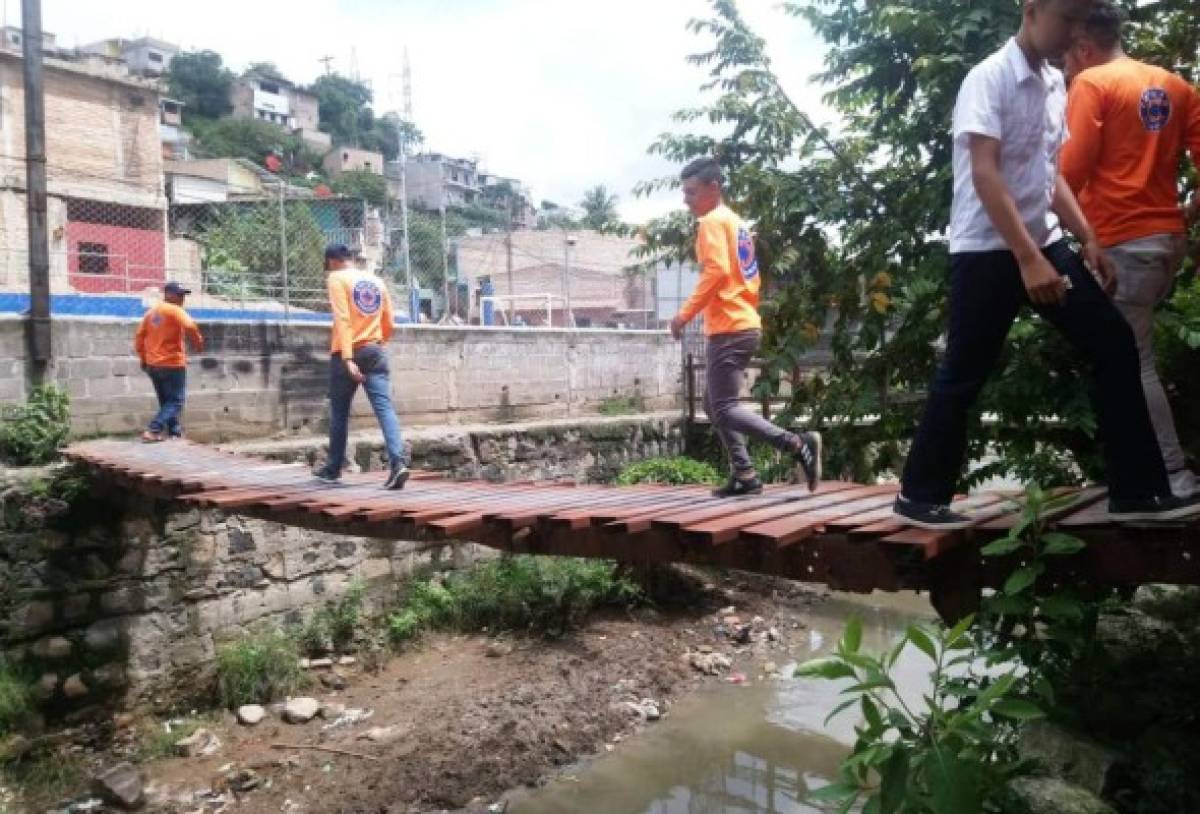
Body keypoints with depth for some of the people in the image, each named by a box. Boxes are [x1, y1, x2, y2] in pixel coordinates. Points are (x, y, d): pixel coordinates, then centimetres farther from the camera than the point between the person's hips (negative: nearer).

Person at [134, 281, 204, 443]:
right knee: (175, 401, -2)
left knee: (166, 400, 18)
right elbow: (190, 327, -27)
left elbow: (139, 336, 15)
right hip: (172, 364, -8)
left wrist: (143, 358, 21)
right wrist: (199, 344, -11)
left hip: (153, 364, 8)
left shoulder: (151, 312, 14)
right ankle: (153, 430, -14)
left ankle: (174, 430, 22)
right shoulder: (175, 311, -10)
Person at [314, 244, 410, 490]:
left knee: (339, 412, 10)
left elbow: (342, 320, -15)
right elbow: (389, 325, 16)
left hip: (349, 354, -4)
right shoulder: (377, 282, 14)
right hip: (375, 352, 4)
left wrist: (347, 358, -23)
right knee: (385, 408, -7)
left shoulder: (337, 279, -2)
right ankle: (398, 462, -24)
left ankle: (333, 468, 23)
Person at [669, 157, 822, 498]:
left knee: (725, 408, -8)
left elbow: (717, 271, -23)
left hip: (728, 329, -10)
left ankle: (798, 445, -15)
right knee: (714, 405, 14)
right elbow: (752, 278, 22)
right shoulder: (734, 222, 20)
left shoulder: (713, 222, -8)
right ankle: (744, 475, 12)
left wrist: (686, 313, -21)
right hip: (744, 325, 10)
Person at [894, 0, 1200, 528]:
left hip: (1045, 243, 8)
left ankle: (1137, 491, 9)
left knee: (1114, 345, 2)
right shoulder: (989, 79, -11)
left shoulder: (1056, 85, 13)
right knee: (964, 373, -3)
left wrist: (1089, 239, 12)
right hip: (987, 251, -8)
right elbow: (984, 174, -21)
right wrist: (1027, 259, -26)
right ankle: (919, 496, 11)